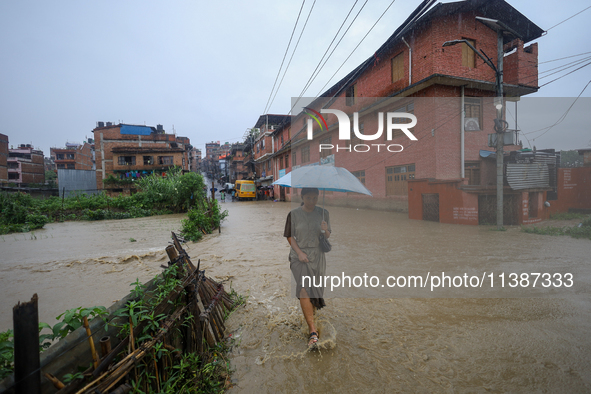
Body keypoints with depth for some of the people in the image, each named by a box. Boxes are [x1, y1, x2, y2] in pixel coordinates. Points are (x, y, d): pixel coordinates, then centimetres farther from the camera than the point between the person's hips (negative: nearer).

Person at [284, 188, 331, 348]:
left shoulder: (323, 213, 4)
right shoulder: (294, 214, -2)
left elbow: (328, 236, 8)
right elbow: (290, 236, 2)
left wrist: (325, 231, -15)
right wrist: (299, 252, -10)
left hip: (318, 256, 3)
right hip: (299, 256, -2)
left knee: (315, 289, 8)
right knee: (304, 288, -15)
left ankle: (310, 320, 31)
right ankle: (313, 330, -10)